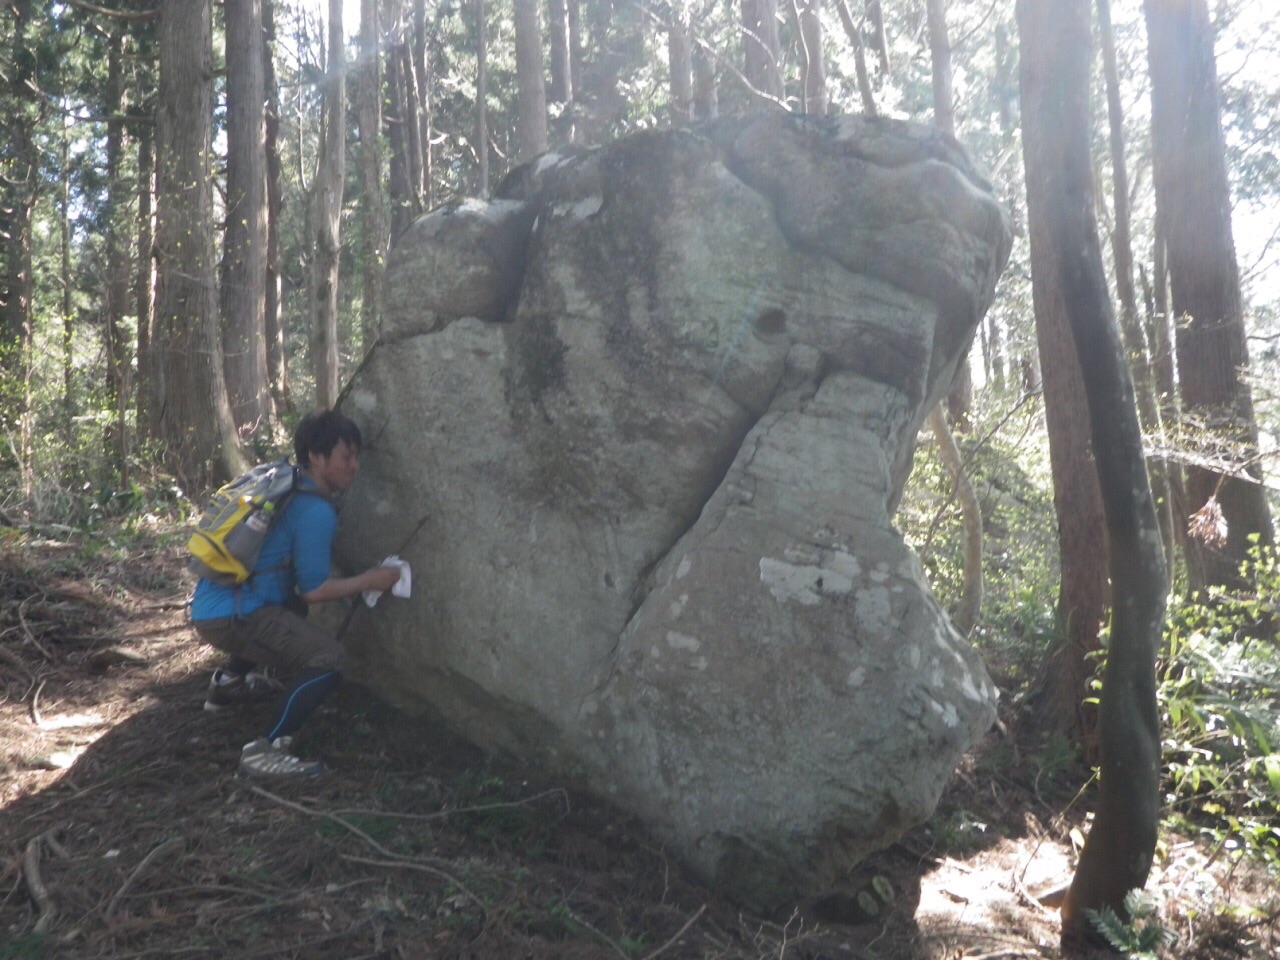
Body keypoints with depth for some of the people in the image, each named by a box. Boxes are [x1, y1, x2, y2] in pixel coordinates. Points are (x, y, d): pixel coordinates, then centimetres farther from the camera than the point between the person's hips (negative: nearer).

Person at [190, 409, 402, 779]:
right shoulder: (316, 511, -15)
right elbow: (313, 589, -12)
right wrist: (368, 581, -2)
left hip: (211, 604, 10)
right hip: (229, 616, -10)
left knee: (292, 607, 35)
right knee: (329, 657, -16)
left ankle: (229, 682, 43)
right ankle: (264, 752, -19)